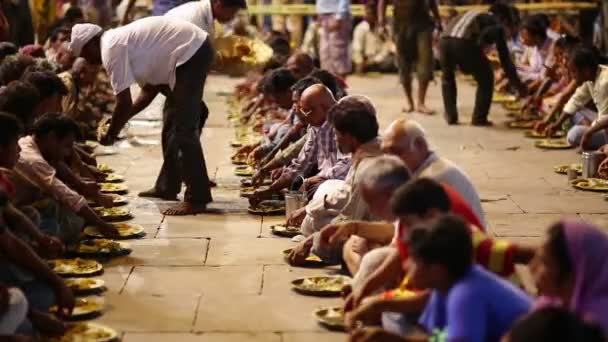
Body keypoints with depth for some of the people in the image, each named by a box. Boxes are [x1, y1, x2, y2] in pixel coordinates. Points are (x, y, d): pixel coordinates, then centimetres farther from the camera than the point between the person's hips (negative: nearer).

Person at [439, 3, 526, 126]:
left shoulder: (471, 14, 41)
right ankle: (479, 118, 17)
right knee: (486, 79, 18)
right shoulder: (496, 25, 24)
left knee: (447, 77, 33)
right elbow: (504, 57, 21)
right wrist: (518, 84, 27)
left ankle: (451, 116, 29)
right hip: (464, 43, -5)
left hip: (445, 40, 5)